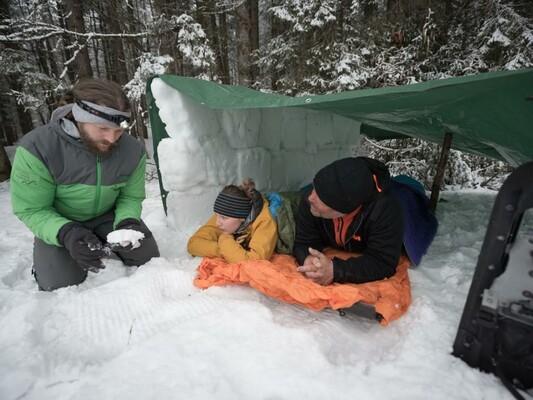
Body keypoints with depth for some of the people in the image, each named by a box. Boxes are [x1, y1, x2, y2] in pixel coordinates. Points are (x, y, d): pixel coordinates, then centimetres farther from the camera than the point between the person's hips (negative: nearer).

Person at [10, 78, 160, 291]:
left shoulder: (133, 149, -20)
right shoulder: (37, 147, -28)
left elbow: (131, 196, -9)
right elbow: (31, 210, -20)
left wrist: (127, 222, -30)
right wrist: (66, 233, -39)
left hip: (107, 216, 3)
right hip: (58, 222, -2)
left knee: (148, 259, -5)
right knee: (61, 285, -13)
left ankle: (105, 247, 23)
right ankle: (43, 265, 22)